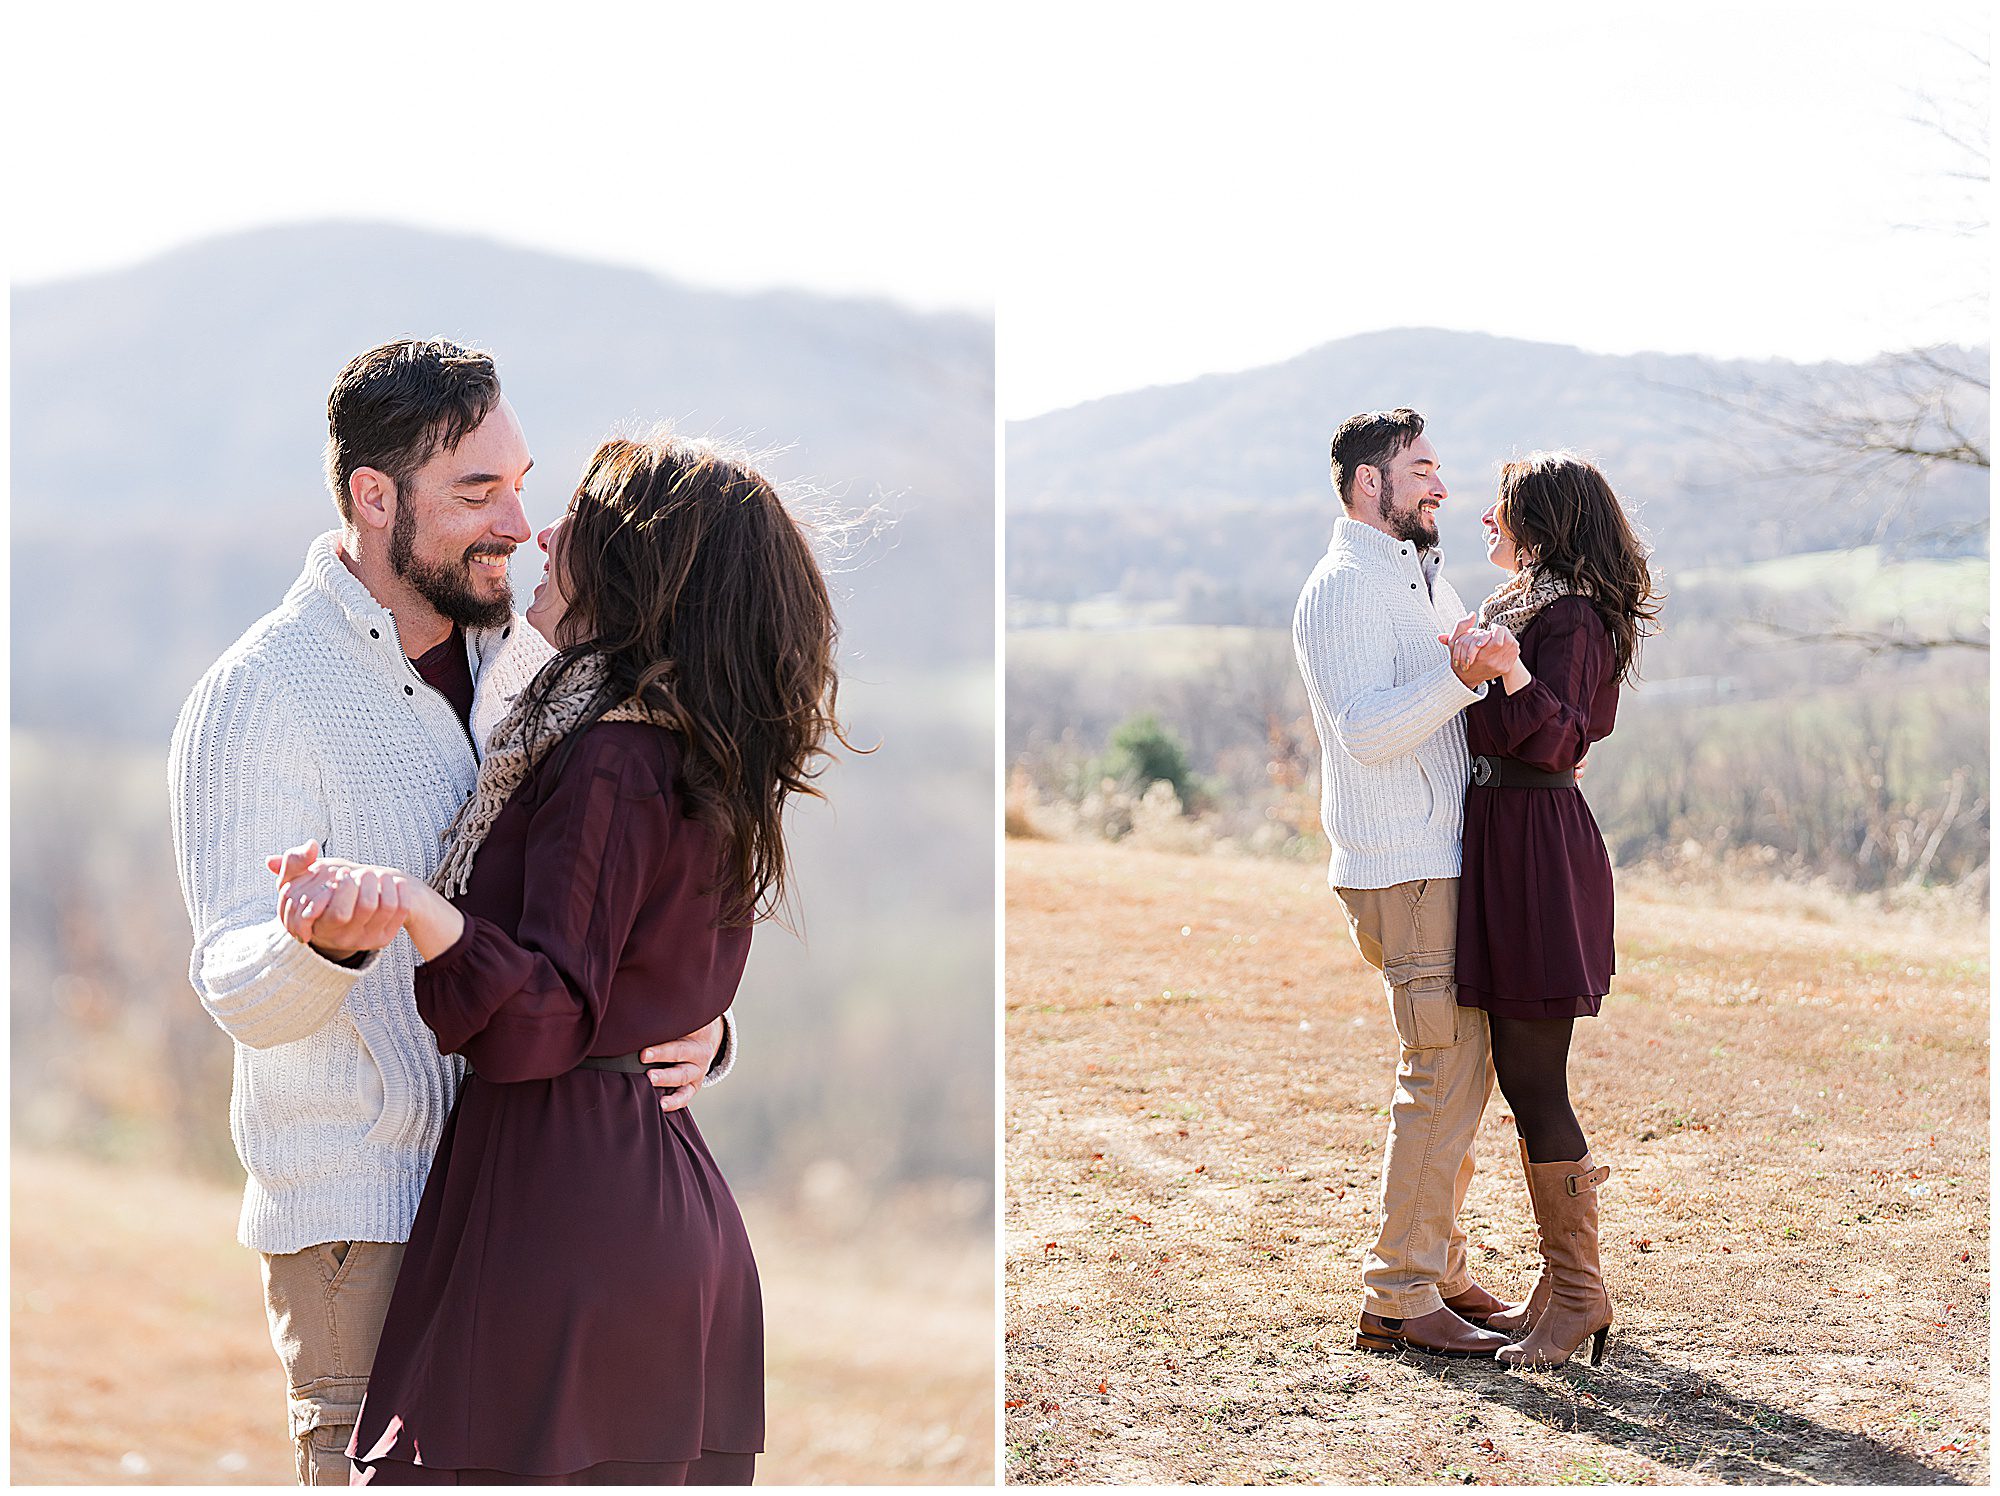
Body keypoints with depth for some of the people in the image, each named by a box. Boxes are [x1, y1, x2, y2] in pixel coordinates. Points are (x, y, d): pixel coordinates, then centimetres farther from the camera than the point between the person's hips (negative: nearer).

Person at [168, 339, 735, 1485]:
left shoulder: (526, 660, 9)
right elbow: (240, 991, -19)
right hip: (360, 1209, -6)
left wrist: (695, 1033, -6)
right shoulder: (256, 697, -11)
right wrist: (321, 944, -42)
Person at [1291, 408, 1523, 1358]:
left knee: (1459, 1068, 12)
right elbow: (1367, 730, -24)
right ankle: (1397, 1298, -7)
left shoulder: (1422, 580, 21)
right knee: (1443, 1074, -11)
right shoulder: (1343, 588, -11)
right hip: (1402, 872, -10)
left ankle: (1440, 1271, 20)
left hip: (1446, 866, 10)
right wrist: (1463, 677, -35)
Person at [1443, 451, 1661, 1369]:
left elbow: (1554, 739, -26)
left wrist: (1512, 670, -40)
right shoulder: (1525, 607, 18)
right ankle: (1560, 1284, 20)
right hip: (1504, 841, 10)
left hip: (1538, 850, -10)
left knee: (1533, 1082, -7)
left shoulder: (1570, 619, -12)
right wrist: (1468, 663, 12)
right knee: (1523, 1079, 13)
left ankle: (1579, 1294, 1)